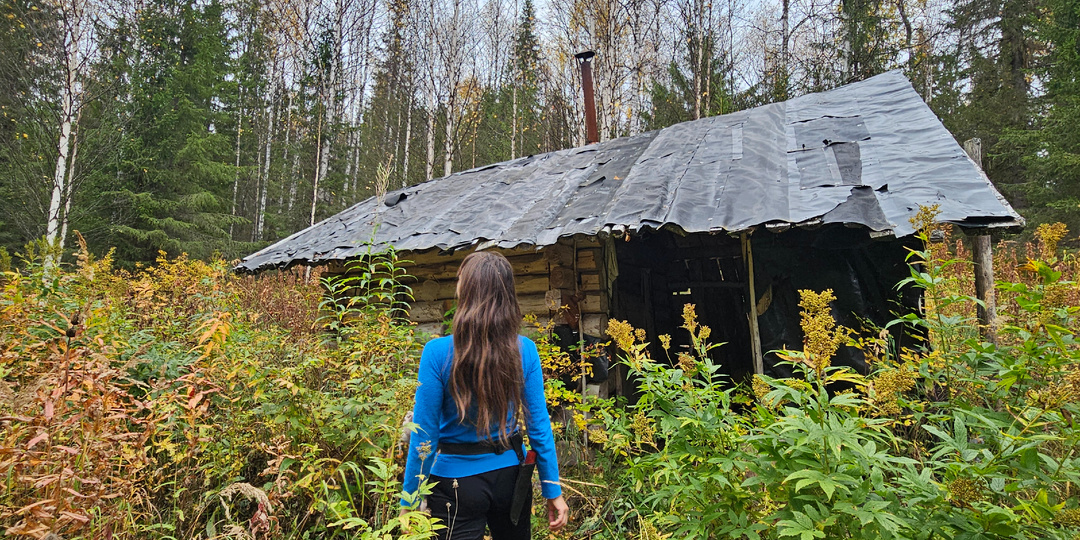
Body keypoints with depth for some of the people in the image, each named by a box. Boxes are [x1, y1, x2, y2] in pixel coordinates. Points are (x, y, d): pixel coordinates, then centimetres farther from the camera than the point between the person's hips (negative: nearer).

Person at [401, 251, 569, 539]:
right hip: (510, 473, 4)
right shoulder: (525, 350, -9)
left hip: (456, 481, -4)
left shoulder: (438, 353, -18)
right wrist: (552, 490, 3)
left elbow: (424, 435, -14)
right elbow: (539, 424, -6)